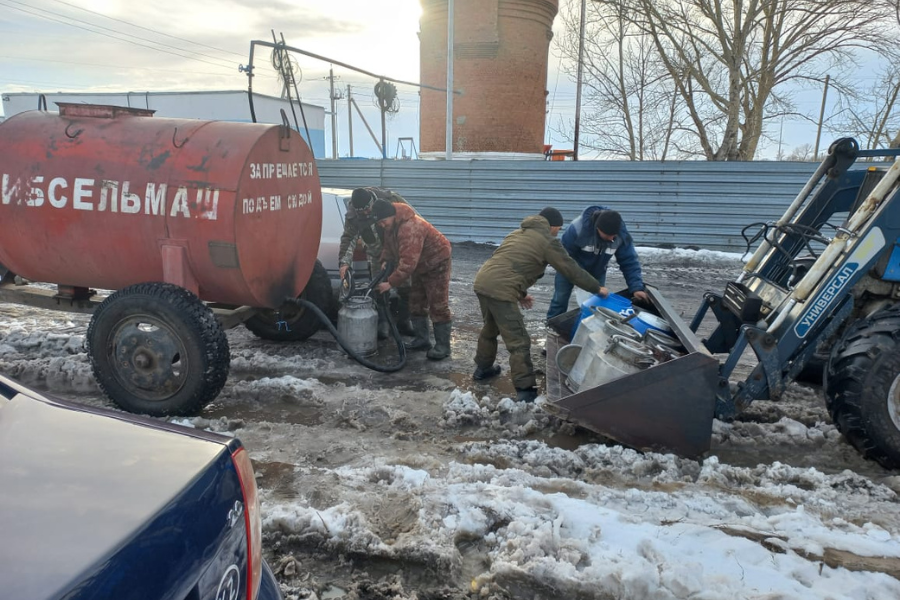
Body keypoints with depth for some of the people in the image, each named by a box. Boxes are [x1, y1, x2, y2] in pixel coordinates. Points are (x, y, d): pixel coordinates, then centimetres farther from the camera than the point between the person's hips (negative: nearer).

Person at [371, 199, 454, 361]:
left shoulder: (410, 228, -37)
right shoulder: (390, 224, -6)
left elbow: (408, 263, -40)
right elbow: (389, 245, 9)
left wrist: (391, 282, -36)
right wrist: (385, 260, -8)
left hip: (436, 262, -9)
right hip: (419, 264, 10)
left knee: (438, 305, -9)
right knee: (416, 304, 11)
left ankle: (442, 346, -3)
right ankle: (422, 340, 21)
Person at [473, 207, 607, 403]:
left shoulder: (520, 233, 27)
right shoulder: (547, 240, 2)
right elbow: (572, 269, 3)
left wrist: (520, 293, 32)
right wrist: (597, 288, 15)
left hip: (482, 282, 9)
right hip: (500, 290, -9)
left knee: (491, 328, 30)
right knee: (518, 342, -3)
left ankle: (482, 368, 45)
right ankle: (526, 391, -2)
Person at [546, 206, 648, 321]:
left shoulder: (622, 235, -28)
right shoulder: (577, 228, -38)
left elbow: (629, 261, -21)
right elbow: (565, 255, -26)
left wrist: (636, 288, -31)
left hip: (597, 272, 3)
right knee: (560, 298, 1)